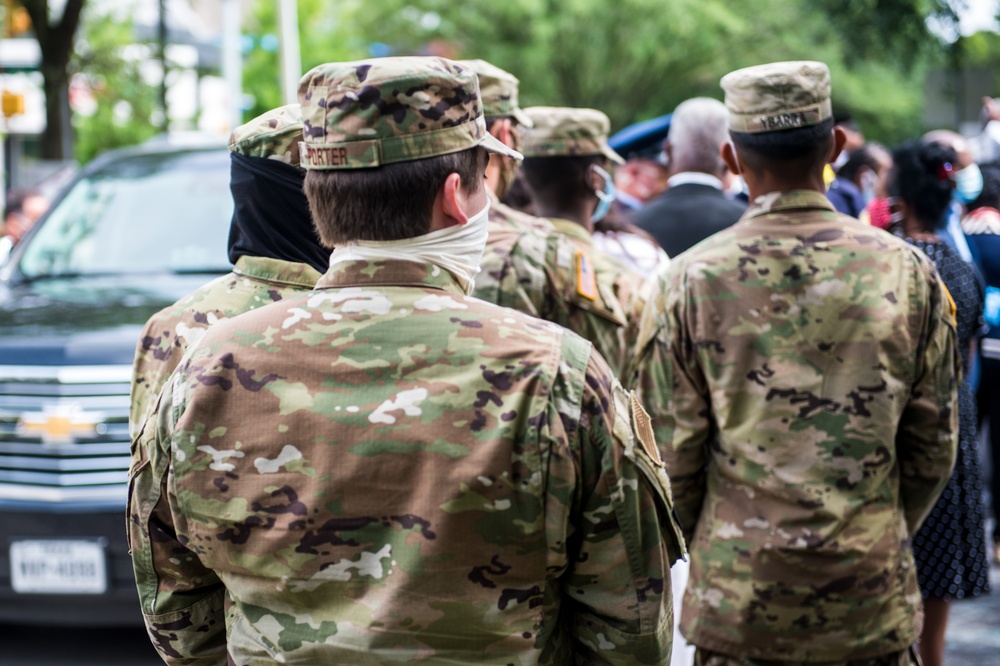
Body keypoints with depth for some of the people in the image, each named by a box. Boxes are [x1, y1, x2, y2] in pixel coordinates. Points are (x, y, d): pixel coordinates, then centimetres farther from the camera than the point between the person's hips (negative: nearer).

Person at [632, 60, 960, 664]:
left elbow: (673, 455, -4)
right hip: (872, 608, 1)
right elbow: (934, 451, 3)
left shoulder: (689, 281, -7)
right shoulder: (908, 273, -4)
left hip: (736, 603, 0)